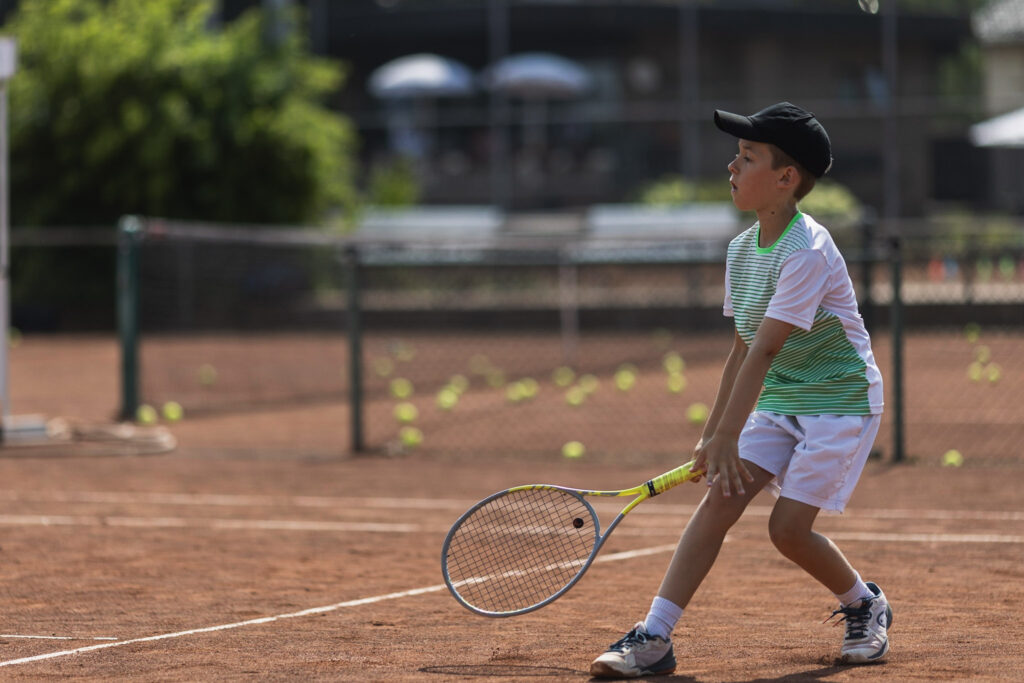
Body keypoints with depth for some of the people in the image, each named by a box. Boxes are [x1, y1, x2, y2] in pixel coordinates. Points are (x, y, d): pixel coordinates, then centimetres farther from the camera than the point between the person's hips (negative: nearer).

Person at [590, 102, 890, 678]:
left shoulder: (808, 252, -23)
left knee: (789, 526, -13)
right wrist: (713, 436, 11)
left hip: (841, 400, -7)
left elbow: (765, 349, -26)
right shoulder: (742, 249, 4)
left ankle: (865, 605, 16)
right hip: (777, 401, 7)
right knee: (718, 501, -10)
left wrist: (727, 437, -28)